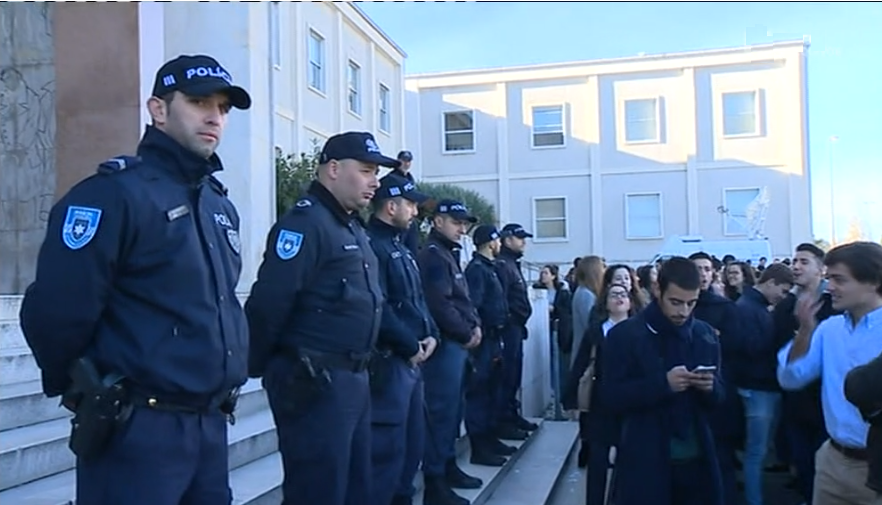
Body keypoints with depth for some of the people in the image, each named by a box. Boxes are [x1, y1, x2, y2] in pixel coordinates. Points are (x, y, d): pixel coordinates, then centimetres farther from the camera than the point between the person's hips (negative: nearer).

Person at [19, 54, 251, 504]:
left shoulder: (221, 205, 12)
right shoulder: (113, 194, -14)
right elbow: (55, 314, -18)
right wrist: (88, 390, -4)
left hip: (211, 425, 8)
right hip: (137, 431, -7)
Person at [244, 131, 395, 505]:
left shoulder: (353, 227, 17)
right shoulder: (305, 222, -15)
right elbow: (268, 304, -21)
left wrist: (358, 370, 16)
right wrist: (256, 368, -12)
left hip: (353, 378, 10)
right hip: (314, 383, -10)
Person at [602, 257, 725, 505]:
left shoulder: (705, 334, 7)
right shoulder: (624, 335, -6)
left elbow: (719, 396, 12)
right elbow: (613, 399, -11)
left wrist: (710, 387, -11)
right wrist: (663, 384, -23)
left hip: (697, 460, 4)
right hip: (645, 463, -4)